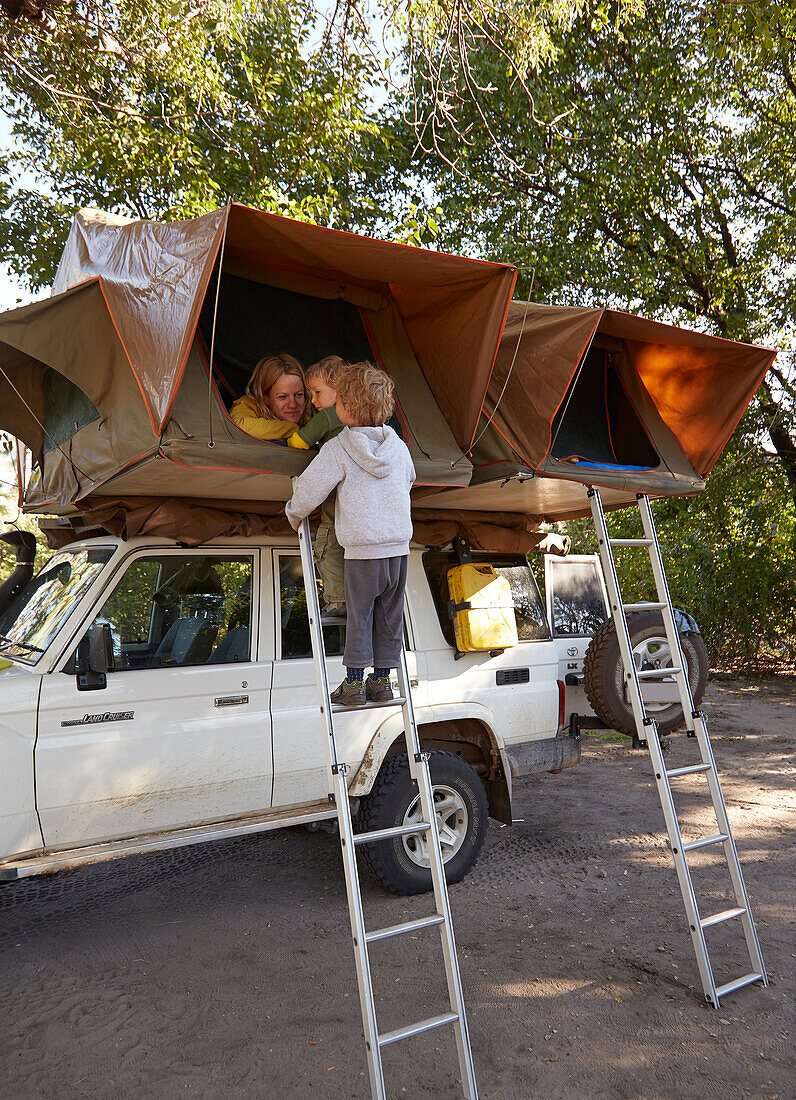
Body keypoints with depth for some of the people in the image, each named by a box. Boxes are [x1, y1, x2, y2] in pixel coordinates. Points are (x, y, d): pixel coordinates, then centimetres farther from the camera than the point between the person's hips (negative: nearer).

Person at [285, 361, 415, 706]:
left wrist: (294, 514, 13)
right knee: (389, 616, 13)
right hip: (399, 547, 4)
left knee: (359, 616, 7)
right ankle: (382, 680, 23)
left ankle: (354, 683, 13)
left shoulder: (337, 450, -10)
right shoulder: (397, 446, 6)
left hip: (361, 552, -4)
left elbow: (309, 489, -8)